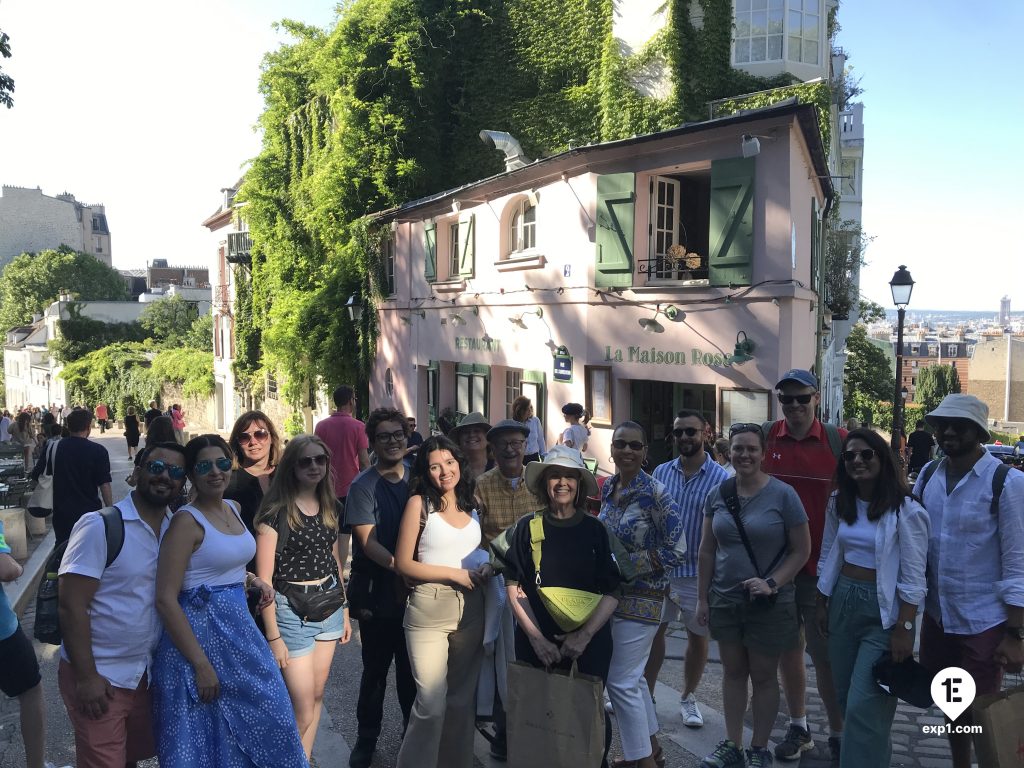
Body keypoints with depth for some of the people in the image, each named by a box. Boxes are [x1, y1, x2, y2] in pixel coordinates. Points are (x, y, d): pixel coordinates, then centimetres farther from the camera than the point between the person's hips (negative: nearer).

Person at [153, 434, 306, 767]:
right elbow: (165, 599, -20)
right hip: (200, 632, -8)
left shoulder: (233, 508, 7)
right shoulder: (186, 521, -16)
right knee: (206, 740, 6)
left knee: (266, 717, 15)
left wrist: (251, 580, 5)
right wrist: (201, 664, -21)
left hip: (239, 628, 8)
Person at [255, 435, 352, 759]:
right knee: (302, 708, 2)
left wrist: (344, 610, 15)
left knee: (317, 695, 14)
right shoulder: (276, 511, -13)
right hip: (292, 610, -6)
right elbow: (264, 578, -13)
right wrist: (273, 636, -13)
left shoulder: (329, 507, 7)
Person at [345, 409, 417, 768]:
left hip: (414, 589, 3)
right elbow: (368, 542, -16)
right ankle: (366, 738, 30)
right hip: (378, 590, -3)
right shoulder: (363, 486, -10)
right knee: (376, 668, 10)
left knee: (412, 665, 15)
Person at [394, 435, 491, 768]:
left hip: (470, 610, 5)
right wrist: (455, 574, -14)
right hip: (429, 611, -5)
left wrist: (486, 568, -1)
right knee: (432, 705, -5)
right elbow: (404, 564, -9)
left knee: (462, 699, 14)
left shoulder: (472, 504, 9)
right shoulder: (419, 503, -6)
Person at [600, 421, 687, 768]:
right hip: (611, 593, 7)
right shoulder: (608, 487, 4)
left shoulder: (655, 492, -17)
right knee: (632, 676, 18)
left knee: (622, 681, -3)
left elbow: (676, 551, -18)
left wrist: (626, 564, -19)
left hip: (641, 598, -7)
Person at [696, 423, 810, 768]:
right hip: (725, 599, 3)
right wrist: (702, 598, 6)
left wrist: (772, 583, -18)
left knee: (763, 676, 10)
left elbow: (801, 550, -7)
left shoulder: (783, 495, -11)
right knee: (733, 672, 14)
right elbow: (707, 551, 6)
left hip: (769, 604, -3)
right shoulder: (717, 495, -1)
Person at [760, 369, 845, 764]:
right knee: (788, 648, 14)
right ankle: (798, 727, 30)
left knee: (825, 655, 4)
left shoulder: (838, 441, -7)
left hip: (821, 567, -3)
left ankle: (838, 736, 20)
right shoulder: (765, 438, -1)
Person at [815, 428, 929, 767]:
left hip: (882, 612, -6)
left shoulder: (905, 510, -13)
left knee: (863, 706, -6)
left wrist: (904, 629, -13)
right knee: (846, 696, 17)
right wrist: (822, 605, 13)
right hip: (843, 603, 6)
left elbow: (913, 578, -12)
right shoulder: (838, 503, 4)